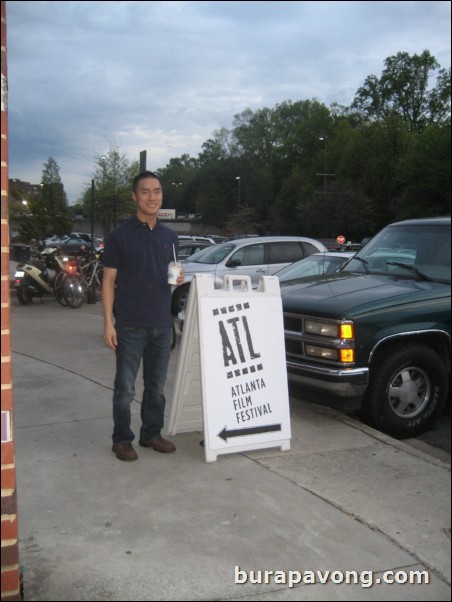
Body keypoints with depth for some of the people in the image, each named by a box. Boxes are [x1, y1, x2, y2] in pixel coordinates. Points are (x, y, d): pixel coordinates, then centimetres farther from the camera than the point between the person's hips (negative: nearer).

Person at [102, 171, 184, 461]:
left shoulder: (170, 236, 11)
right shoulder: (121, 235, -4)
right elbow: (109, 281, -4)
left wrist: (178, 278, -3)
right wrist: (108, 323, -11)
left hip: (162, 324, 5)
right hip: (130, 325, -5)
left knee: (157, 386, 13)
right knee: (125, 387, 3)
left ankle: (152, 433, 27)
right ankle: (122, 439, 16)